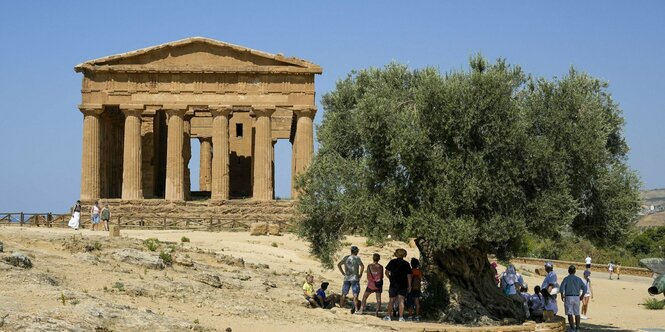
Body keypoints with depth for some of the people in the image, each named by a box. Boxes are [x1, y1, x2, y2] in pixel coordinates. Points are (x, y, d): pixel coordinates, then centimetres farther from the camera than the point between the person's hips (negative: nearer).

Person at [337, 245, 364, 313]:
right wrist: (360, 274, -7)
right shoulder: (357, 258, -6)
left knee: (344, 295, 12)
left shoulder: (346, 258, 7)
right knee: (355, 295, -7)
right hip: (355, 279, -4)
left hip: (346, 278, 4)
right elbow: (362, 266, -19)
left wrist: (343, 273, 8)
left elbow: (338, 265, 6)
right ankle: (356, 309, -14)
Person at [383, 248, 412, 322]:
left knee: (392, 300, 9)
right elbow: (409, 276, 1)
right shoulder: (406, 264, 1)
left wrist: (390, 278, 17)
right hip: (403, 285, 0)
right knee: (401, 301, -1)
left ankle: (388, 316, 4)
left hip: (394, 284, 0)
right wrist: (409, 286, 6)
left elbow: (386, 272, -1)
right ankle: (401, 317, -8)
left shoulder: (392, 262, 0)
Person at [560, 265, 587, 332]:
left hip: (568, 297, -4)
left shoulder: (566, 279, -5)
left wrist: (562, 295, -5)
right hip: (577, 298, 4)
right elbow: (584, 288, 6)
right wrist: (582, 296, 17)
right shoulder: (578, 279, 7)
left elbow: (562, 287, -18)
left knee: (570, 314, -2)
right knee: (577, 313, 12)